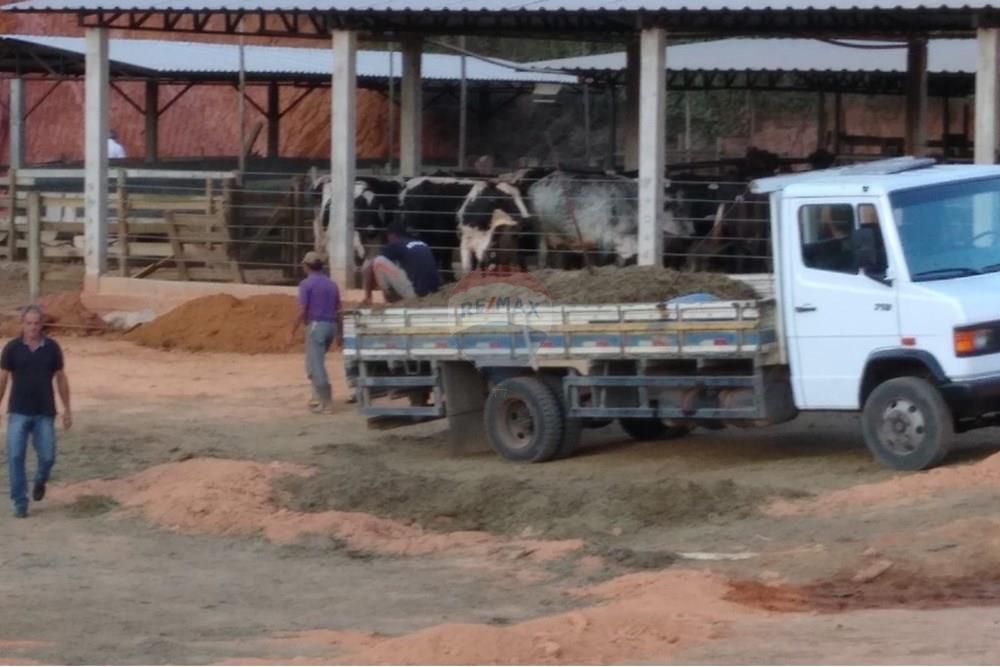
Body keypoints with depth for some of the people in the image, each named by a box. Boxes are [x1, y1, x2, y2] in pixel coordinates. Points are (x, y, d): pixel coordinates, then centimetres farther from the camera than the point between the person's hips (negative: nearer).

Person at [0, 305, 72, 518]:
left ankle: (40, 481, 33)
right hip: (19, 413, -1)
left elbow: (61, 378, 7)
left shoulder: (52, 348, -1)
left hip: (45, 413, 1)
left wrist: (67, 409, 6)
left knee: (47, 456, -1)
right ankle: (20, 503, 0)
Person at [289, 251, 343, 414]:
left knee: (316, 365, -4)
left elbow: (302, 311, -14)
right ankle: (319, 397, 20)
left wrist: (292, 331, -5)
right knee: (315, 363, 21)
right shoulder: (331, 284, 12)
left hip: (315, 325, -7)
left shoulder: (306, 284, -8)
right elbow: (339, 311, 12)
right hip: (331, 326, 7)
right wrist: (340, 334, 18)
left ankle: (326, 402, -8)